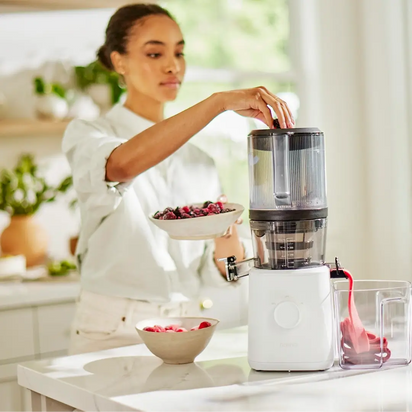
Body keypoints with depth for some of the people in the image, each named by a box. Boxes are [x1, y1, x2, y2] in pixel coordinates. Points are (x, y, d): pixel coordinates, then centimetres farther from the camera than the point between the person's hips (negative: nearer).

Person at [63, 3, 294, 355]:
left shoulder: (200, 161, 13)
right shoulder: (86, 137, 0)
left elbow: (218, 272, 12)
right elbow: (122, 164, -26)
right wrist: (221, 101, -31)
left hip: (186, 328, 4)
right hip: (114, 335, -4)